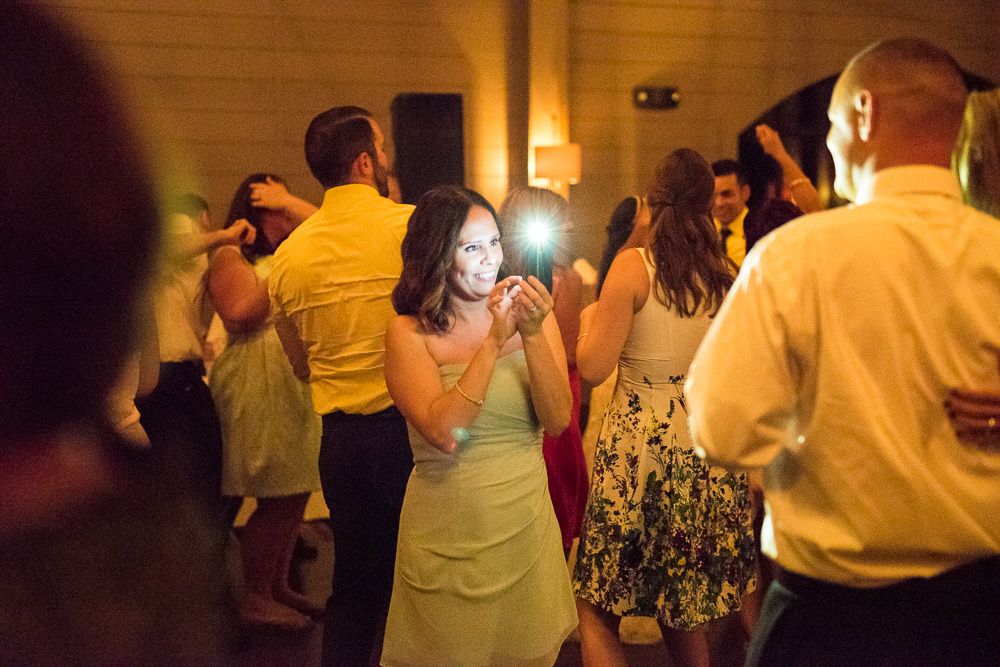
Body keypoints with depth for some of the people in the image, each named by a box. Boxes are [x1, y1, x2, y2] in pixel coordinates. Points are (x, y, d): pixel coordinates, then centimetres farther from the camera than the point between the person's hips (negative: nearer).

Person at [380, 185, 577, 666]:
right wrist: (495, 340, -24)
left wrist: (533, 335, -21)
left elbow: (558, 421, -9)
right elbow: (443, 433, -22)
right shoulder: (410, 332, -8)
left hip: (526, 529, 3)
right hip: (447, 540, -3)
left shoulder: (534, 315, 1)